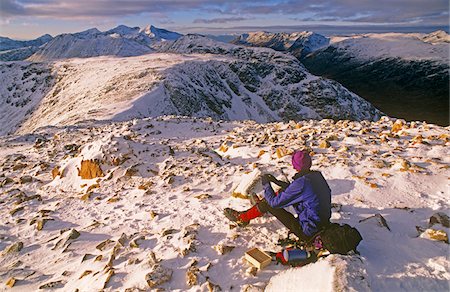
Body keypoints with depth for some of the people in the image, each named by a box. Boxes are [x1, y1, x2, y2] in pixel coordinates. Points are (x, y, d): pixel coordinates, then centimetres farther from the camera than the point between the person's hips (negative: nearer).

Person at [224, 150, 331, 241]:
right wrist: (277, 181, 18)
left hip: (307, 232, -8)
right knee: (283, 192, 13)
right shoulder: (317, 176, -1)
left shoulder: (301, 183, -27)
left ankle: (242, 218, 20)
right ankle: (260, 205, 36)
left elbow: (275, 202, -18)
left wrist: (266, 184, -2)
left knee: (269, 204, -1)